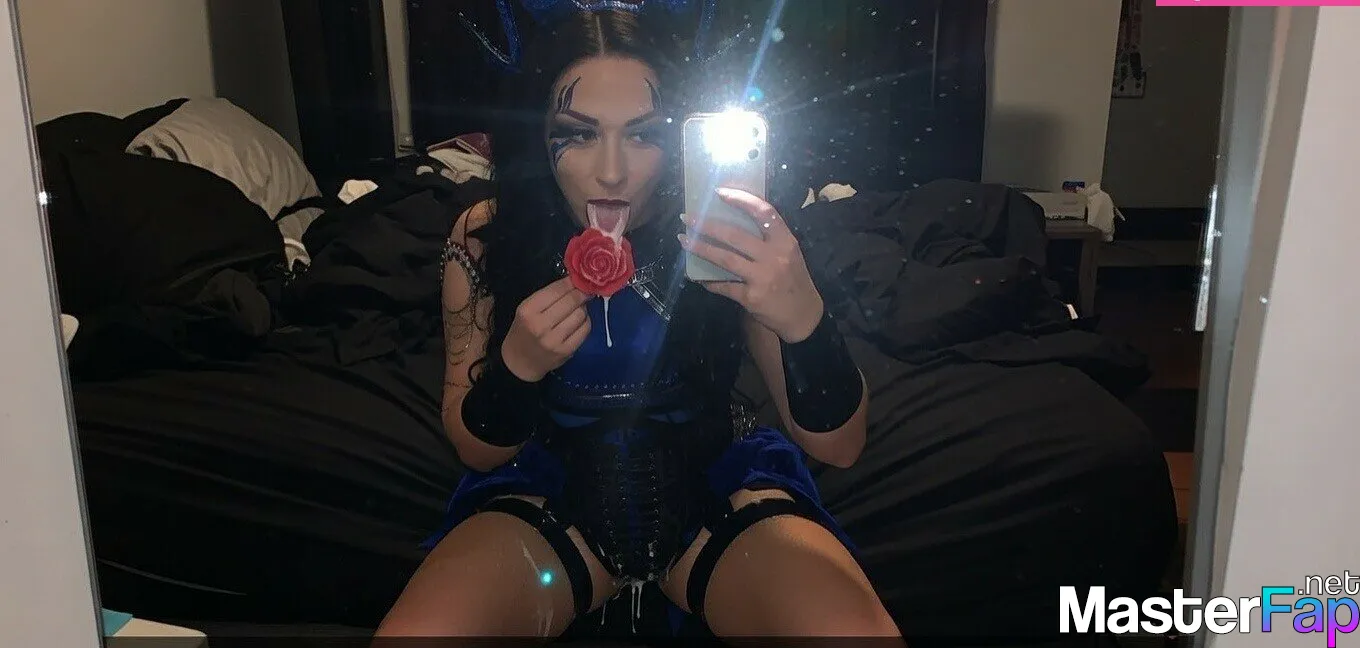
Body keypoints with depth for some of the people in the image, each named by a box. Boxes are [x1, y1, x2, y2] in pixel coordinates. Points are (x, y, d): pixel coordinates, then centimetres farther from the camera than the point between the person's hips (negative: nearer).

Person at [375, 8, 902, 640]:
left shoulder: (720, 231, -16)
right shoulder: (486, 239, -12)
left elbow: (839, 446, -16)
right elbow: (477, 451, -1)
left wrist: (803, 317, -36)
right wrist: (518, 364, -23)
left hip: (718, 486, 0)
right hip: (555, 491, 1)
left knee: (857, 629, -28)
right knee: (411, 634, -26)